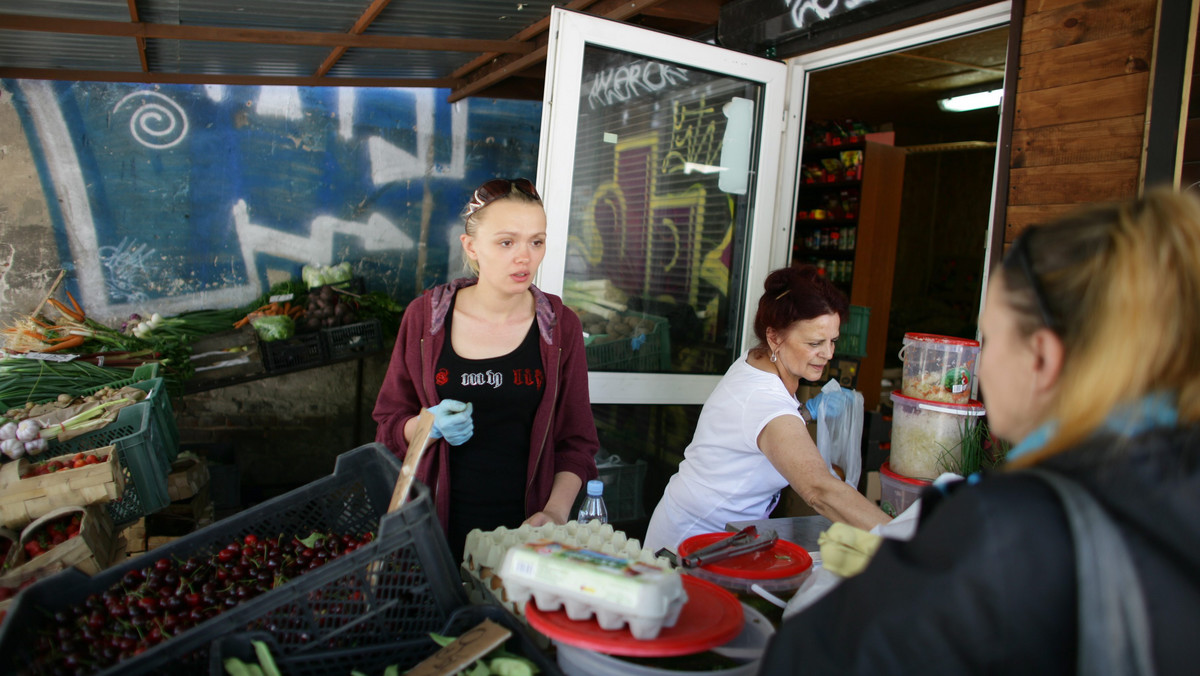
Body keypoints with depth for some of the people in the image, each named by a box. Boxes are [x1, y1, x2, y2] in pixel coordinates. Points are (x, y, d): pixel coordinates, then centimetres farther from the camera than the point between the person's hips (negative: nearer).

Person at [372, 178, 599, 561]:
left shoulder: (560, 326, -2)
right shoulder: (426, 316, -3)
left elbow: (577, 440, 3)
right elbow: (389, 423, 5)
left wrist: (556, 511, -11)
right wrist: (432, 425, -15)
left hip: (525, 527, 0)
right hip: (439, 526, 0)